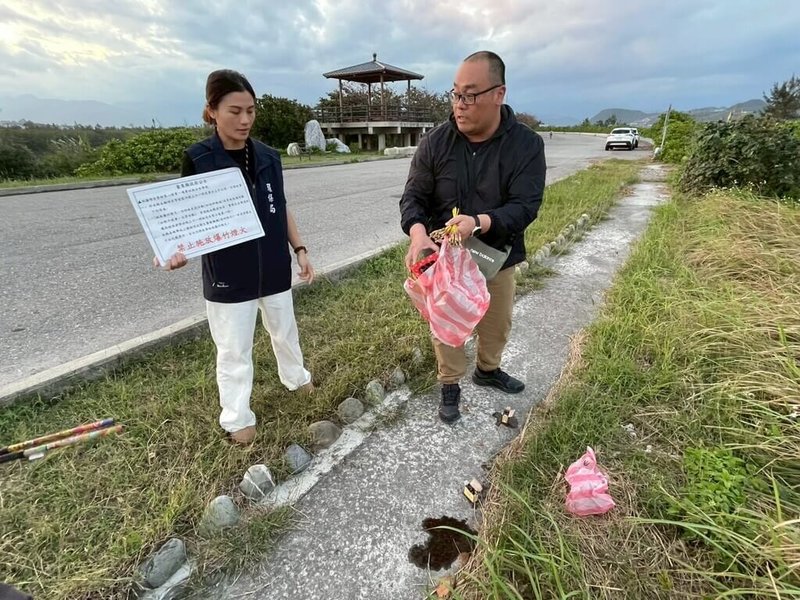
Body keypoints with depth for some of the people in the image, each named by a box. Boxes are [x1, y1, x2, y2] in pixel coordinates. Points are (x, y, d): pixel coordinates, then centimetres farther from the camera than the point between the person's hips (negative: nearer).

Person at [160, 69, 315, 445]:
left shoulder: (268, 157, 0)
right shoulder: (197, 160, -10)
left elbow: (281, 210, 7)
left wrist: (300, 250, 4)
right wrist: (180, 250, -27)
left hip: (274, 268, 4)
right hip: (227, 274, -3)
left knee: (285, 331, 22)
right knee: (233, 350, 9)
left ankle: (296, 378, 49)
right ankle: (237, 418, 28)